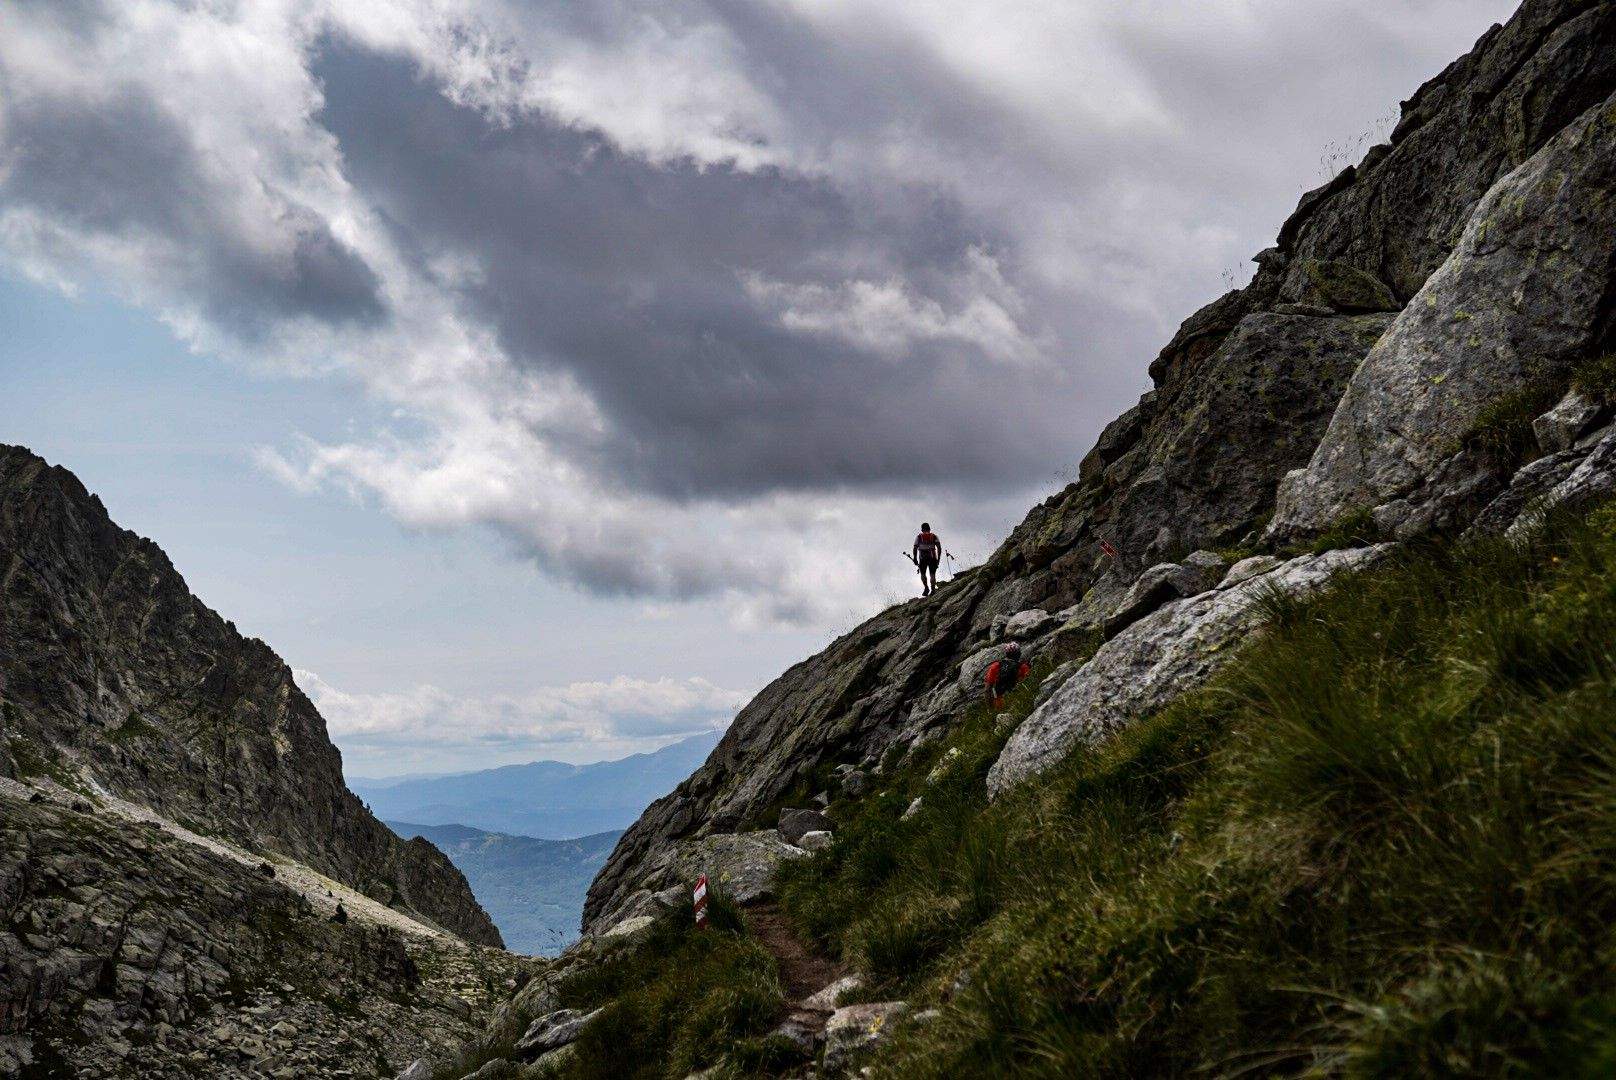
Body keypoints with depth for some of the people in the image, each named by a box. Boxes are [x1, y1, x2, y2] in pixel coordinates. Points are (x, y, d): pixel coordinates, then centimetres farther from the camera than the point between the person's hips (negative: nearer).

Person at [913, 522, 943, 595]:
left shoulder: (919, 537, 9)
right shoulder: (934, 536, 10)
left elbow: (915, 548, 1)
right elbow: (939, 547, 1)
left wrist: (915, 559, 5)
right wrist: (938, 558, 5)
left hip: (923, 559, -1)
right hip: (932, 558, 1)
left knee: (923, 574, 14)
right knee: (932, 574, 7)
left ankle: (926, 587, -3)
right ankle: (933, 589, -6)